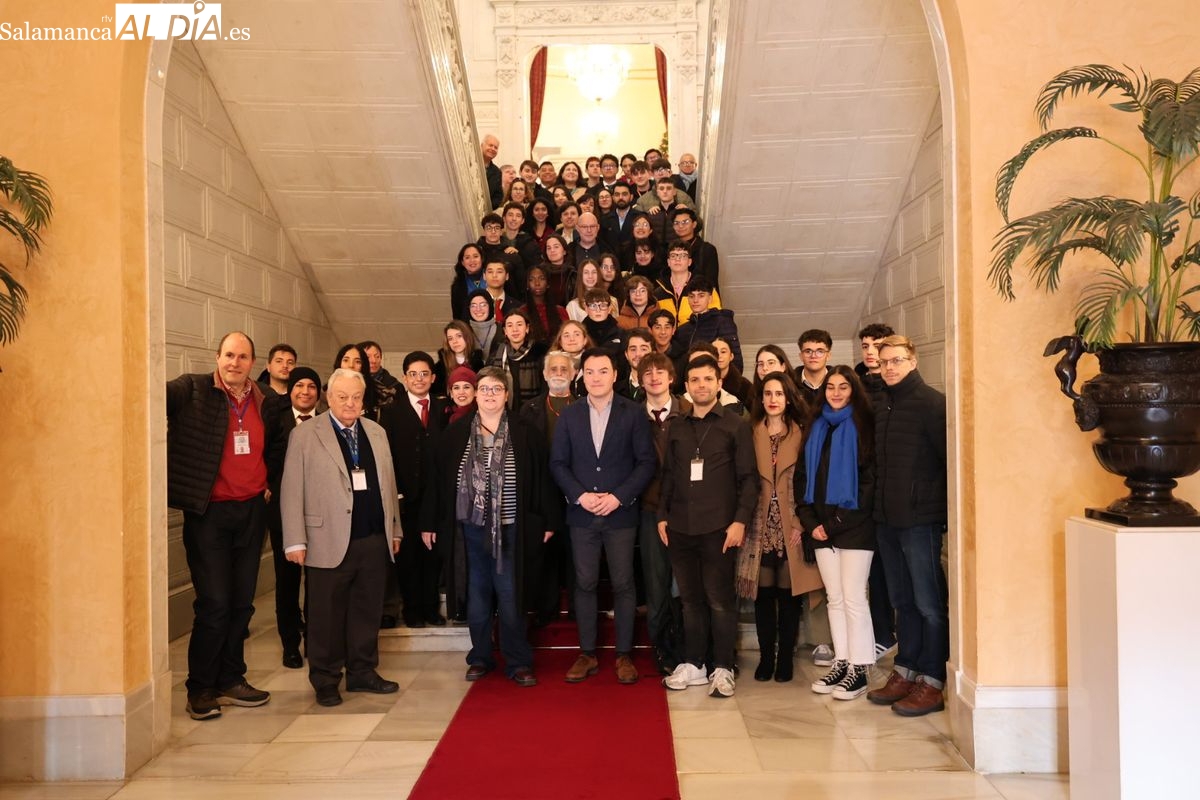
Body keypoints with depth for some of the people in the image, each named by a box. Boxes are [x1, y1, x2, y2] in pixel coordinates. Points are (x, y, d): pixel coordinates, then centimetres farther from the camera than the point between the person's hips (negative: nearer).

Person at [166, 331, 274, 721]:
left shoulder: (264, 400, 8)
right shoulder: (192, 390, -6)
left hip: (251, 511, 5)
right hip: (209, 513, -5)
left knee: (241, 602, 12)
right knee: (213, 604, -3)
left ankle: (230, 681, 26)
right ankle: (200, 690, 13)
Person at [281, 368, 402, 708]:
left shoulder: (377, 433, 12)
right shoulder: (305, 435, -3)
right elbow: (291, 492, -5)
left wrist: (394, 528, 15)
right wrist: (295, 541, -9)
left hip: (375, 541, 5)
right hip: (330, 542, -4)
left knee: (367, 612, 13)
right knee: (327, 616, 6)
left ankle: (362, 672, 27)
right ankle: (325, 681, 20)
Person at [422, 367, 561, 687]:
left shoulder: (523, 435, -2)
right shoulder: (456, 434, 2)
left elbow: (541, 478, 0)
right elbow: (439, 478, 4)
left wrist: (548, 521, -1)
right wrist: (430, 522, 4)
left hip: (509, 529, -2)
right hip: (469, 527, 2)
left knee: (510, 597, 2)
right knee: (476, 596, 11)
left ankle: (518, 663, 14)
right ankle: (480, 658, 25)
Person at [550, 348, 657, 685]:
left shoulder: (633, 413, -1)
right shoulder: (569, 415, 6)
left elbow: (646, 462, -4)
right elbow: (558, 463, 4)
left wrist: (618, 496, -13)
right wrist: (580, 495, -10)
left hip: (620, 512, -2)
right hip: (582, 514, 2)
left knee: (623, 584, 4)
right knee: (584, 584, 7)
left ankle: (624, 655, 15)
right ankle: (587, 654, 18)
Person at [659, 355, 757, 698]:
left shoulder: (735, 425, 2)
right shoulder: (676, 428, 13)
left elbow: (748, 478, -2)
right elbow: (668, 475, 15)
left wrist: (740, 520, -11)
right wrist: (662, 516, 7)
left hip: (718, 527, -4)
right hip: (680, 526, 4)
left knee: (720, 599, 0)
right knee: (690, 598, 10)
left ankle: (722, 669, 11)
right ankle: (693, 665, 20)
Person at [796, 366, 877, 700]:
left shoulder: (863, 425, -1)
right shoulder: (816, 427, 13)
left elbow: (869, 479, -7)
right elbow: (801, 476, 12)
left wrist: (837, 522, -10)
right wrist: (810, 521, 1)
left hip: (854, 526, -5)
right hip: (821, 528, 5)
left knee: (853, 598, -3)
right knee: (835, 599, 9)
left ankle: (858, 669, 5)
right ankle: (840, 664, 16)